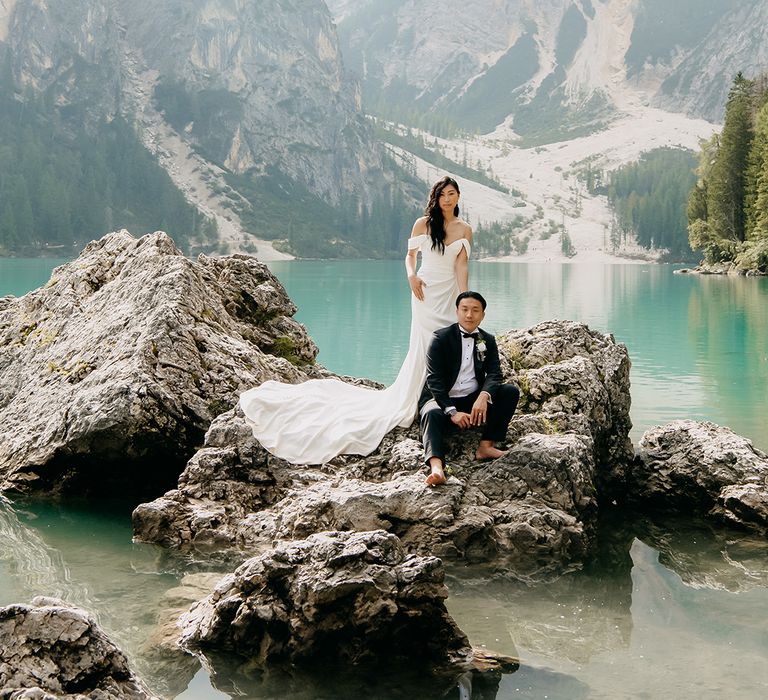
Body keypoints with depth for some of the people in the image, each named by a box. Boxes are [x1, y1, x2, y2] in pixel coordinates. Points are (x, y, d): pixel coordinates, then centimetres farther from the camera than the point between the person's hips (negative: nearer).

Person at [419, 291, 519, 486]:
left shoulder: (488, 341, 9)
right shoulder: (441, 338, -5)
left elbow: (494, 373, -5)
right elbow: (434, 379, -14)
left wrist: (484, 396, -29)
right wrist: (452, 411, -25)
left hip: (474, 401, 4)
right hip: (442, 400, -4)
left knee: (511, 391, -16)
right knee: (432, 414, -37)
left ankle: (486, 445, -21)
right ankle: (436, 467, -60)